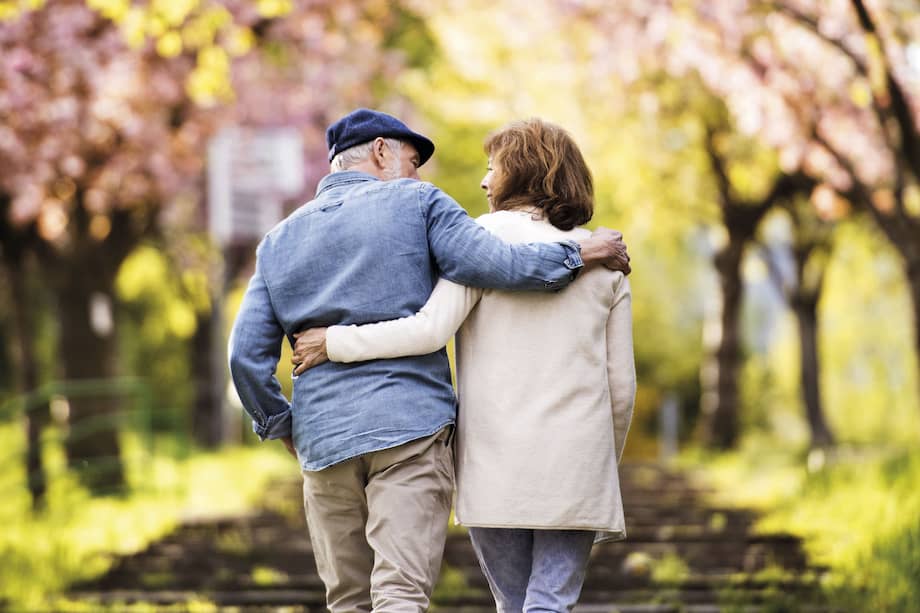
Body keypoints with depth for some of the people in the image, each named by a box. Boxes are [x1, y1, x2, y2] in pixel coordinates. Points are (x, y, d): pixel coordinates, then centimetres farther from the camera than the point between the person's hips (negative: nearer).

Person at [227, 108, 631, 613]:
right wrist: (580, 253, 2)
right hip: (410, 425, -4)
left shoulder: (279, 241, 15)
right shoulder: (416, 204, 4)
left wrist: (280, 424, 21)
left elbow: (247, 354, 7)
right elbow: (493, 264, -10)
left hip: (323, 439, 4)